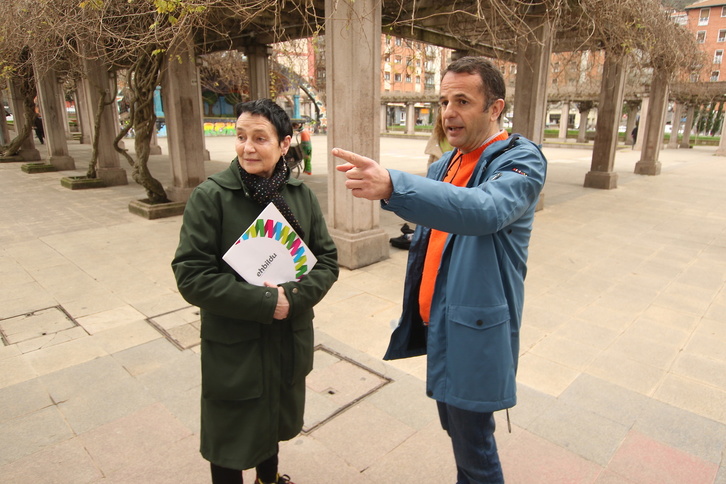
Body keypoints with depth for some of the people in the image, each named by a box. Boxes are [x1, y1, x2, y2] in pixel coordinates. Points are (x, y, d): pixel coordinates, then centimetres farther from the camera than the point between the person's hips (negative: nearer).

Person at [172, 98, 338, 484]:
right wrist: (264, 302, -22)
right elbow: (191, 275, -17)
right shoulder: (210, 196, -14)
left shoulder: (300, 194, -3)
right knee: (230, 437, 16)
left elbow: (327, 260, -2)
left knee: (274, 420, 27)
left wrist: (292, 297, -19)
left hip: (290, 340, 4)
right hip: (232, 347, -3)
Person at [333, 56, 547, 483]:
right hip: (437, 321, 8)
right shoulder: (445, 165, 10)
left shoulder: (521, 160, -14)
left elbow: (485, 209, -37)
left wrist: (393, 185, -49)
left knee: (473, 440, 7)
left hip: (475, 328, -8)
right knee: (454, 425, 23)